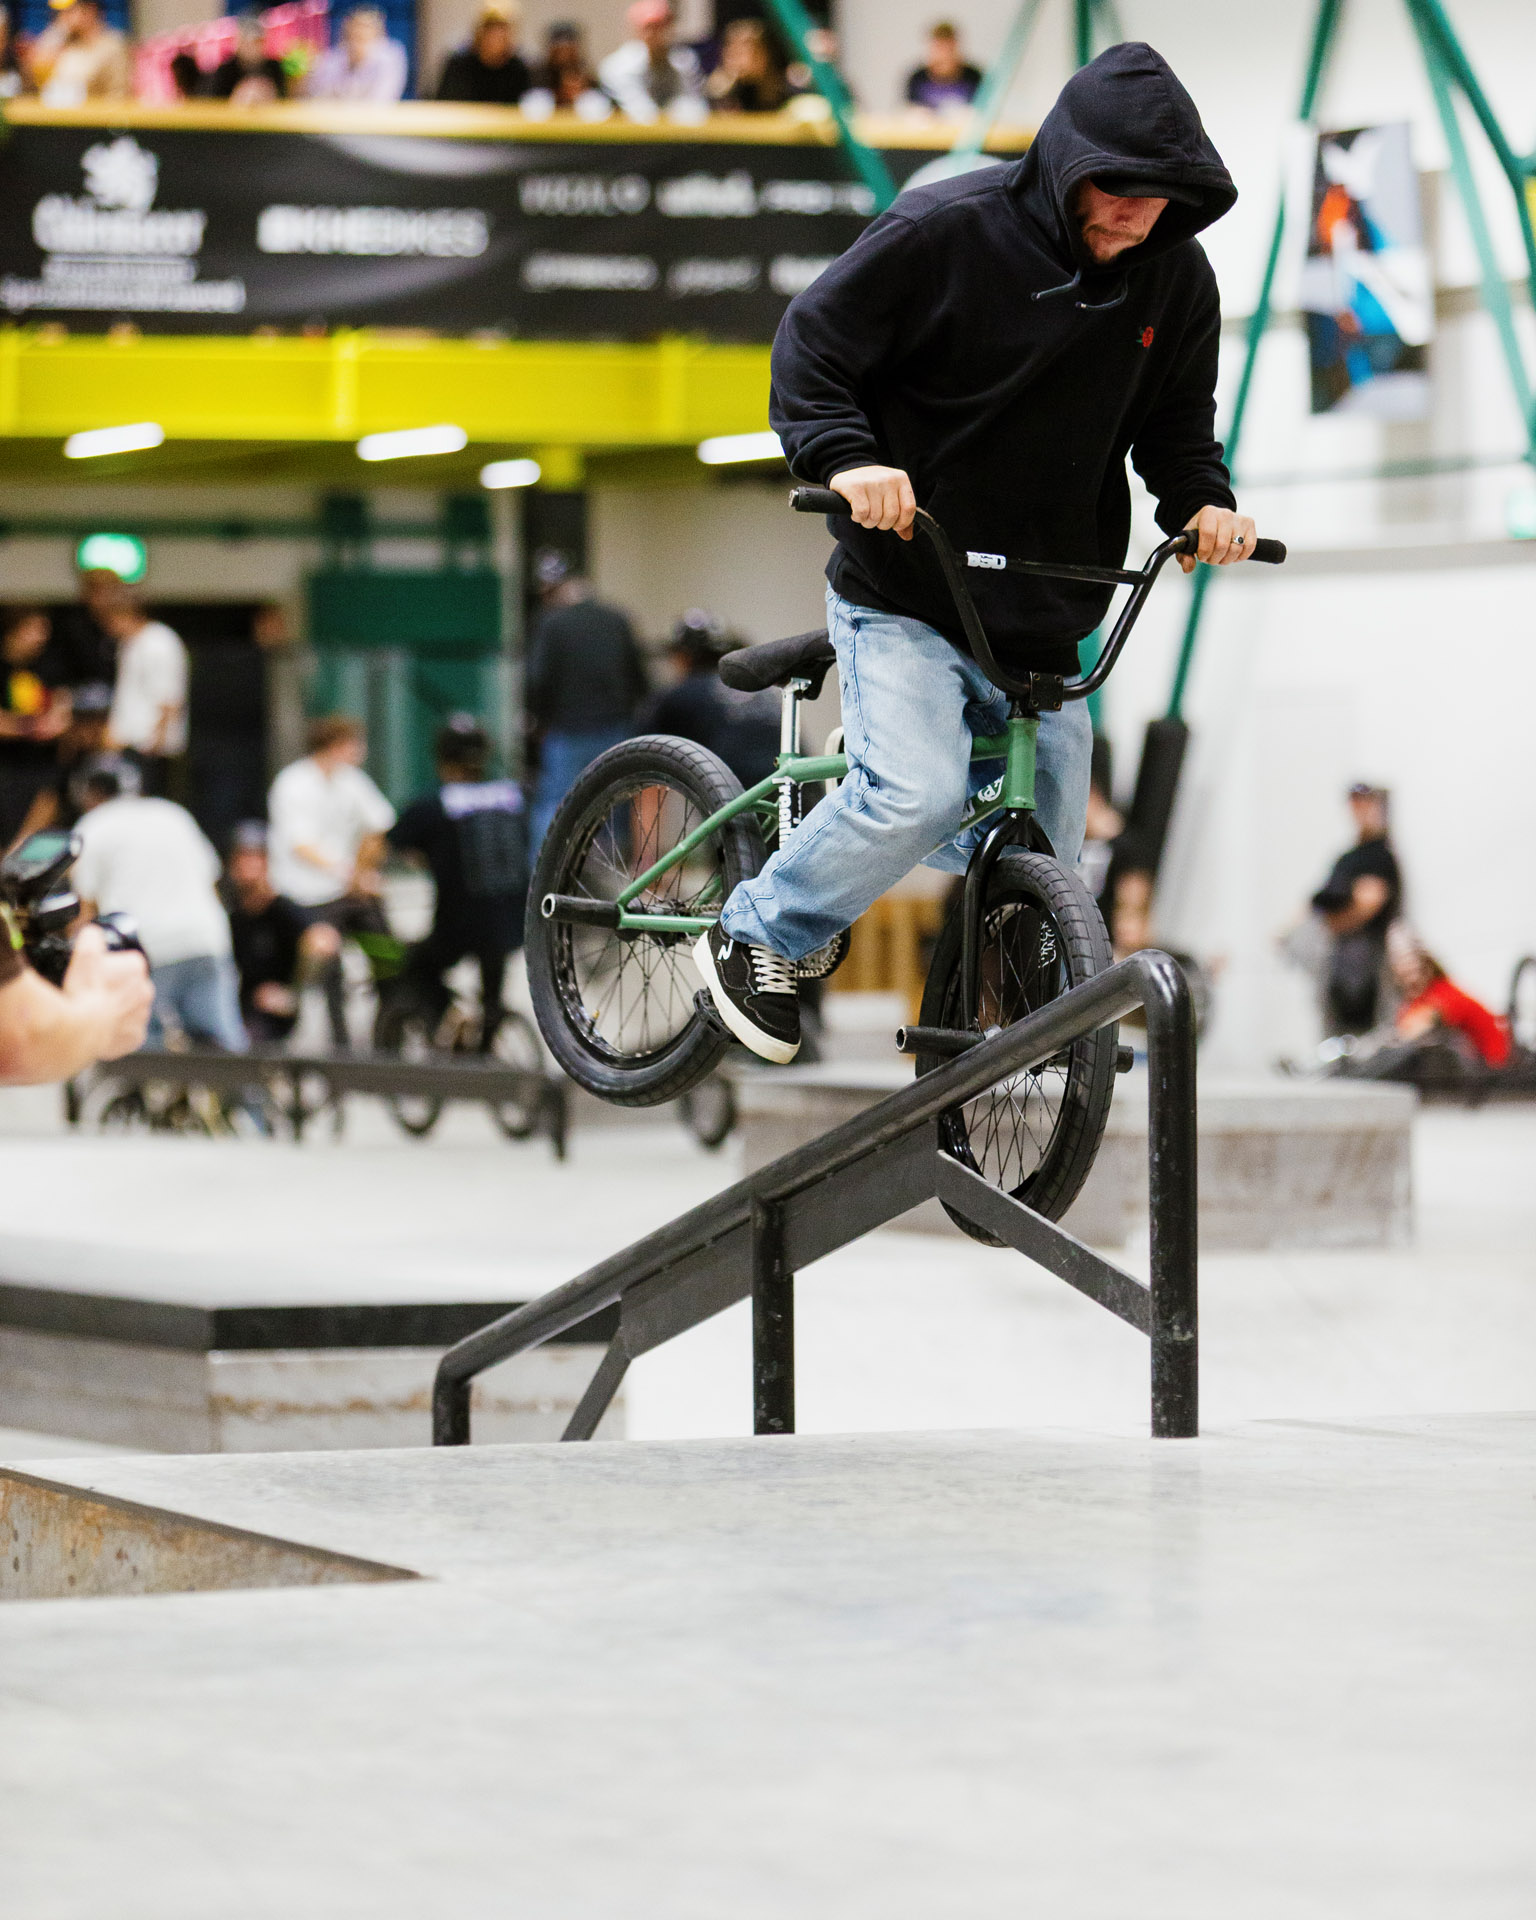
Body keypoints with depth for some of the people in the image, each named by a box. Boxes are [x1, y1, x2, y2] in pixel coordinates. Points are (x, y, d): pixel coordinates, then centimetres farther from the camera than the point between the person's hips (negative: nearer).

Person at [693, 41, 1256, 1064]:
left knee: (1042, 869, 5)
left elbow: (1177, 422, 14)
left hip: (1044, 623, 5)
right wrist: (848, 458, -27)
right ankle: (757, 935, -1)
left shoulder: (1176, 279, 0)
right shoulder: (943, 231, -15)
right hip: (902, 598, -5)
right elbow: (810, 350, -9)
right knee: (917, 796, -24)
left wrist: (1205, 500, -7)